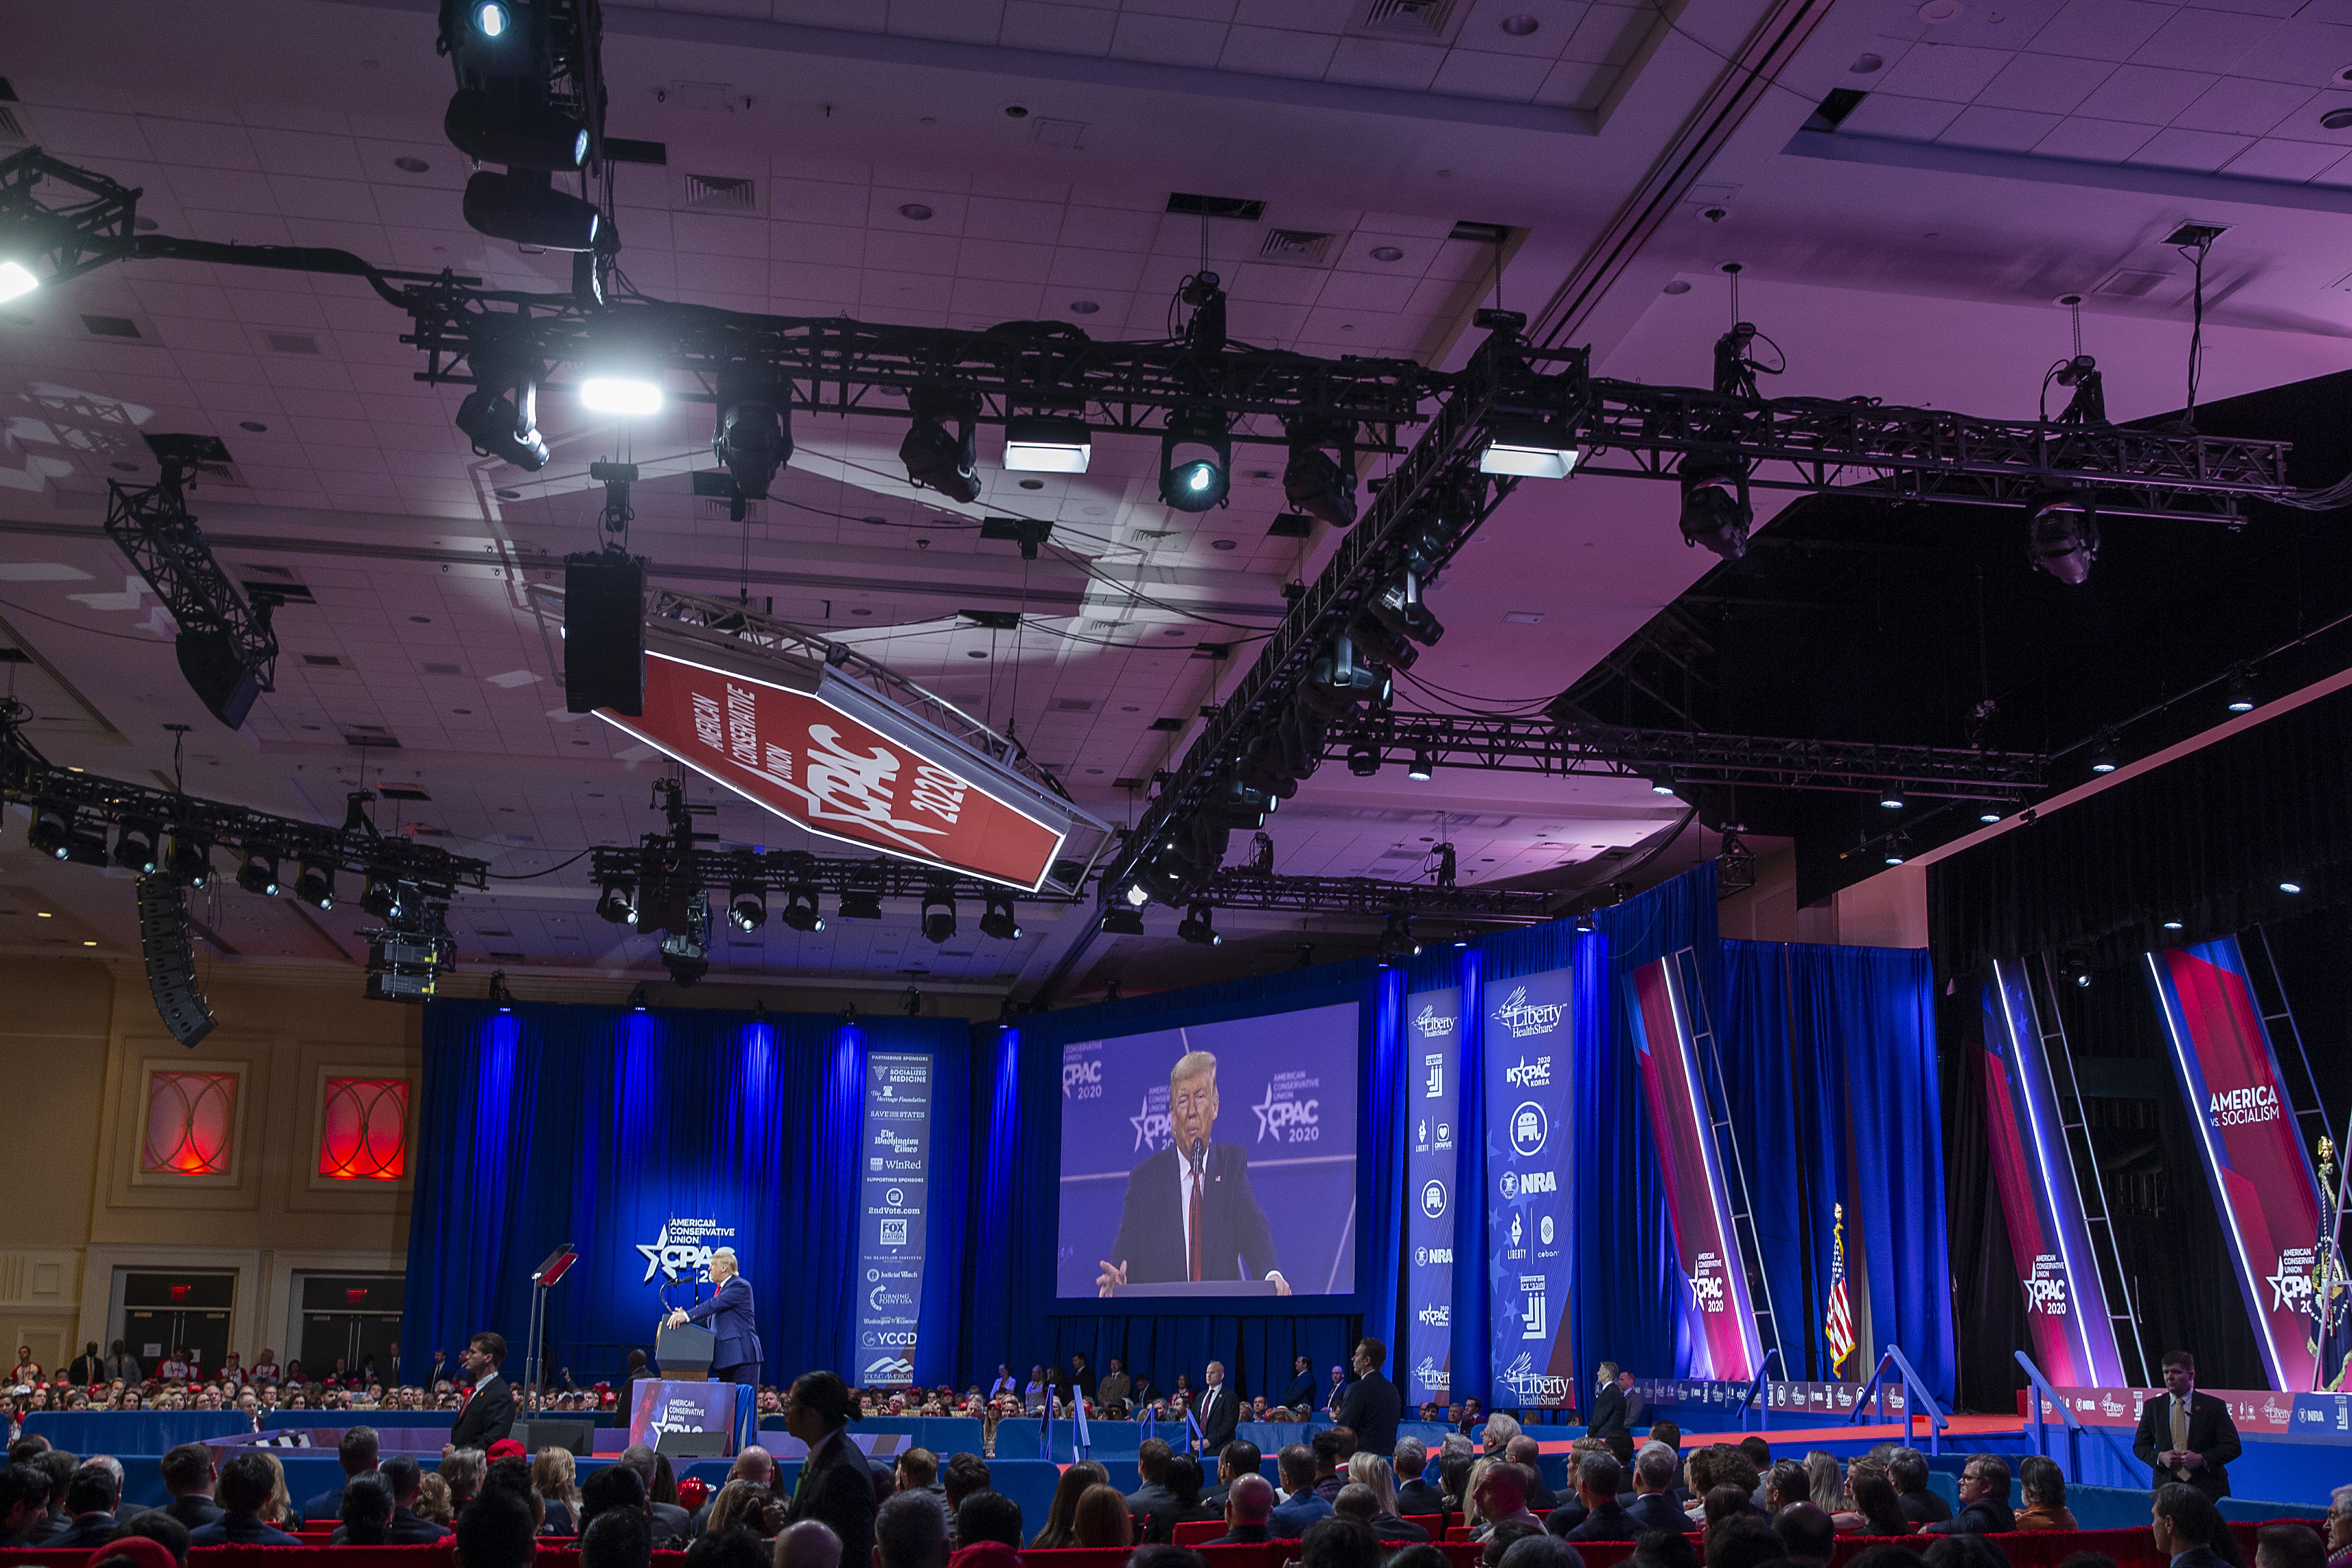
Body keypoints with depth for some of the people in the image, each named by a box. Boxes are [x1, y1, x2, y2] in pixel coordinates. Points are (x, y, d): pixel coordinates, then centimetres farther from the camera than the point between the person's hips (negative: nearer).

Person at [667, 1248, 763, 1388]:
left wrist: (687, 1316, -28)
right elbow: (710, 1319, 18)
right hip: (726, 1358, 10)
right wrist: (686, 1316, 4)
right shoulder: (722, 1288, 21)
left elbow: (715, 1304, -22)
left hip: (742, 1356, -10)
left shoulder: (740, 1286, -10)